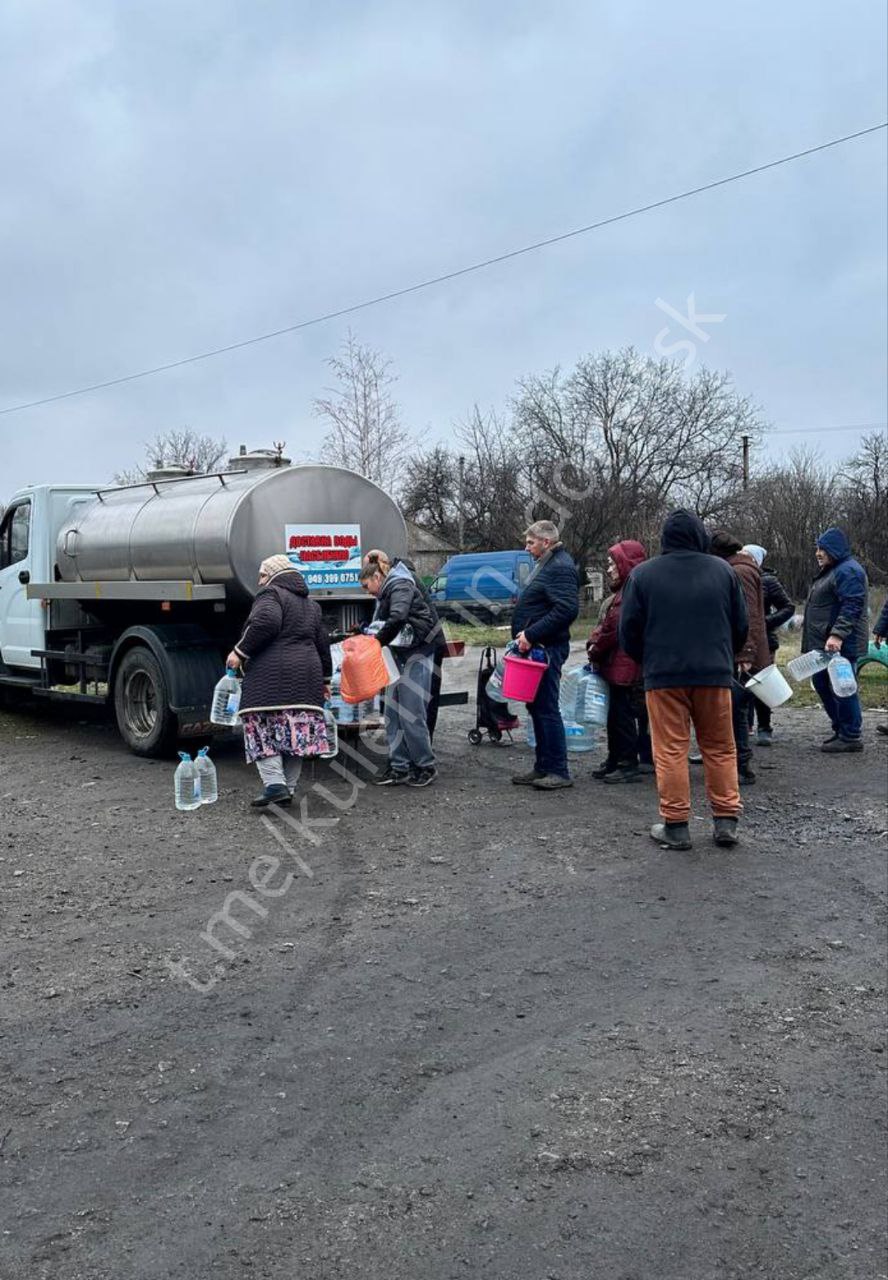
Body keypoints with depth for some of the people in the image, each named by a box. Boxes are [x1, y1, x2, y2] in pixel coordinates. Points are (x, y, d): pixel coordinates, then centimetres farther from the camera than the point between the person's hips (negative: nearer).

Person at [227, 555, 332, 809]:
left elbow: (266, 622, -20)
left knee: (262, 729, -4)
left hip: (270, 675, -7)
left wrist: (240, 652, -14)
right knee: (296, 731, 8)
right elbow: (322, 642, 23)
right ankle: (288, 788, 11)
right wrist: (324, 678, 29)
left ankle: (275, 784, -16)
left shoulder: (270, 594, -1)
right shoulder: (311, 605, 24)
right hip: (306, 674, 7)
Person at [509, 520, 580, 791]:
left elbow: (566, 609, -25)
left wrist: (531, 634, -23)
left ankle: (559, 771, -2)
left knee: (547, 709, -8)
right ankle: (543, 767, 21)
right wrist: (525, 635, 14)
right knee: (536, 707, 13)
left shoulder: (560, 568, -14)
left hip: (547, 649, -11)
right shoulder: (545, 565, 20)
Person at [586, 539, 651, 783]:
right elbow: (606, 624, 19)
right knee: (616, 714, 16)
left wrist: (595, 650, -7)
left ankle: (628, 765, 4)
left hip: (625, 666, -10)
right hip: (617, 665, 10)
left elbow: (615, 627, -19)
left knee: (624, 714, -4)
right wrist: (594, 644, 4)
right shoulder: (624, 590, 18)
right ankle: (615, 761, 25)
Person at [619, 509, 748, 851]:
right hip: (715, 673, 2)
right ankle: (726, 821, 14)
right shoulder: (723, 570, 4)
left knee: (671, 751, 3)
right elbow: (741, 625, 10)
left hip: (664, 674, -2)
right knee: (720, 748, 12)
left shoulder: (643, 574, -1)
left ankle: (675, 825, 4)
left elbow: (628, 631, 0)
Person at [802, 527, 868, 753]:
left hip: (840, 644, -11)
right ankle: (840, 729, 25)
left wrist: (837, 635, -30)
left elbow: (852, 607, -24)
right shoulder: (832, 571, 19)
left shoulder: (848, 571, -14)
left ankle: (851, 736, 4)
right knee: (821, 683, 15)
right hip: (825, 642, 11)